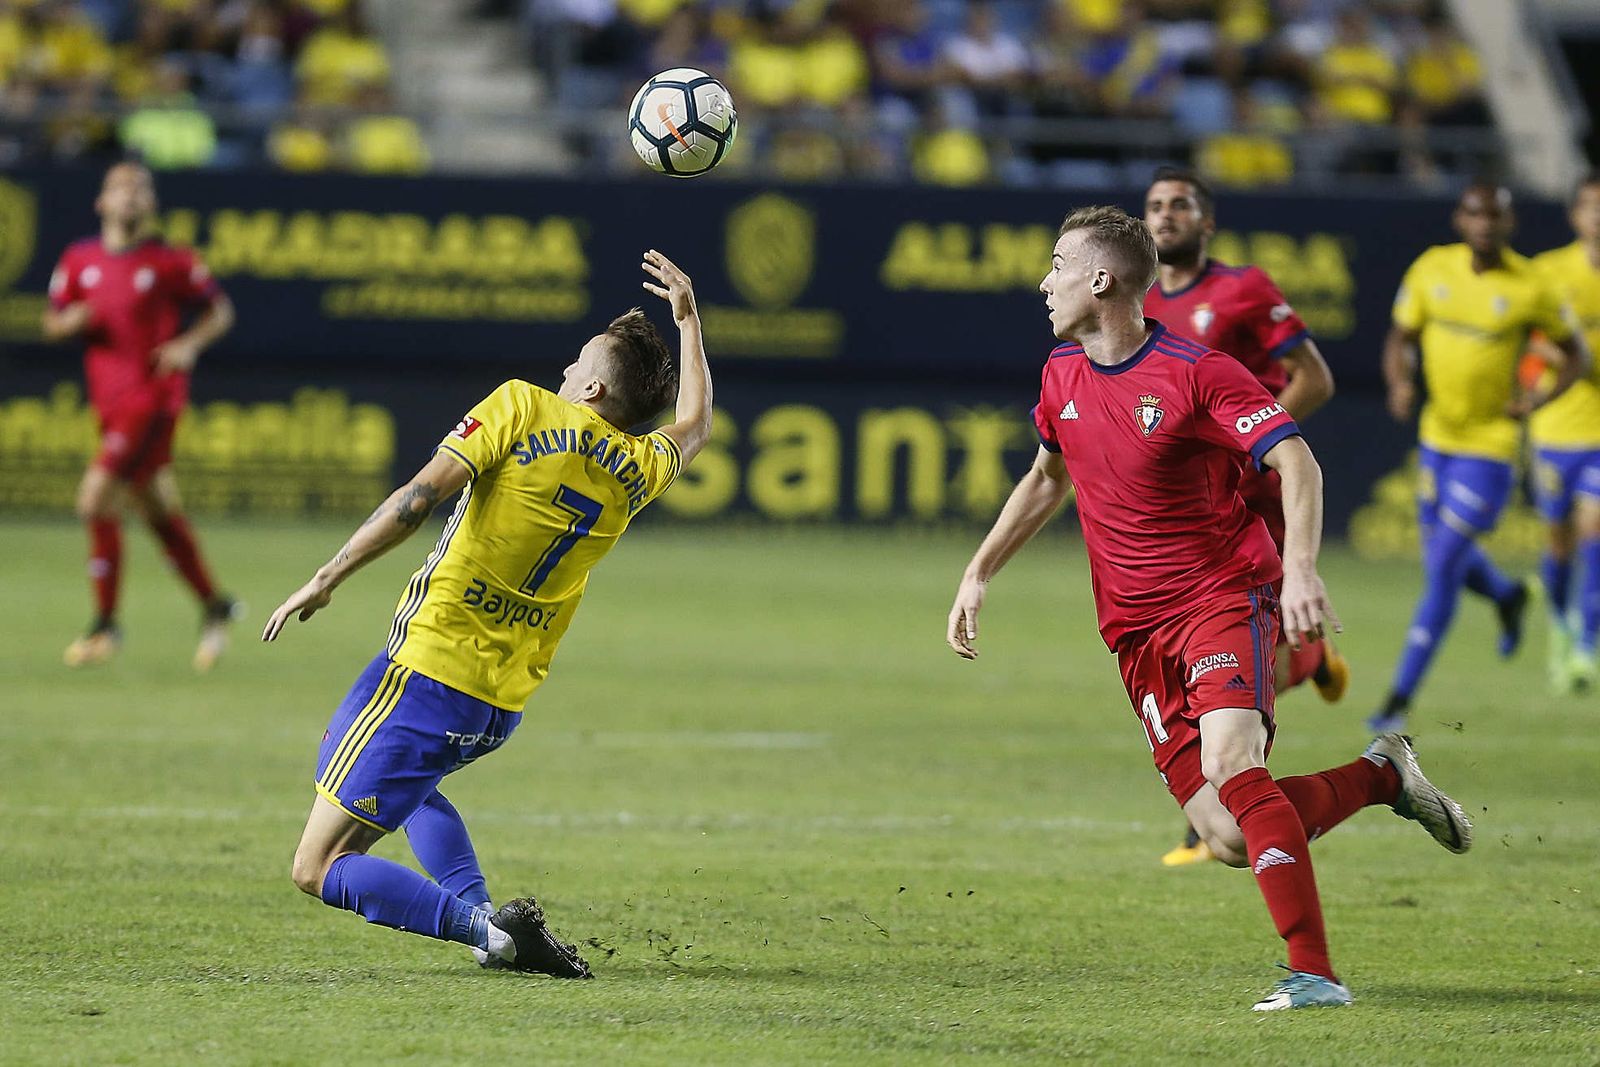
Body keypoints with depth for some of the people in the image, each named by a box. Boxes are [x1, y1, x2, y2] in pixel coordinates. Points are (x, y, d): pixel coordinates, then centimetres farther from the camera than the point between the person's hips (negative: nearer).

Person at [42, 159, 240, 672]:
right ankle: (212, 606, 30)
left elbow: (220, 309, 4)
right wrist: (71, 321, -8)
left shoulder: (169, 261, -5)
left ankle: (105, 624, -6)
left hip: (153, 395, -6)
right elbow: (52, 323, 15)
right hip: (111, 399, 6)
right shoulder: (79, 260, 8)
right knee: (158, 512, 14)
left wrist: (191, 344, -14)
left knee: (96, 499, -16)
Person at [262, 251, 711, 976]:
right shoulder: (637, 471, 7)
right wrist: (687, 317, 40)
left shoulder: (523, 407, -7)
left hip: (428, 666, -6)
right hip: (503, 706, 6)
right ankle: (483, 912, 14)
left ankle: (485, 928, -21)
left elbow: (421, 495, -18)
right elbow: (695, 425, 32)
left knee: (318, 870, -4)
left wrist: (325, 579, -15)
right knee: (407, 784, 38)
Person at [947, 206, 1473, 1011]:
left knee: (1230, 764, -31)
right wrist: (979, 572, 21)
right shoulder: (1062, 375, 8)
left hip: (1225, 596, -6)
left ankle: (1315, 975, -30)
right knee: (1227, 840, -7)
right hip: (1136, 627, 6)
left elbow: (1297, 463, -19)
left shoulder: (1197, 371, -13)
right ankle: (1381, 775, 17)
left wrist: (1301, 568, -35)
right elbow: (1047, 479, 27)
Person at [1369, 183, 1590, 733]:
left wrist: (1537, 401, -15)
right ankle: (1507, 595, 51)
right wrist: (1399, 384, -14)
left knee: (1442, 569, -10)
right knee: (1442, 557, 15)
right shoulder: (1432, 269, -2)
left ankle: (1400, 700, -4)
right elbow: (1401, 338, 7)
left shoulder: (1529, 287, -12)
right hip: (1438, 434, 5)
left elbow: (1575, 353, 2)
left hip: (1490, 445, -5)